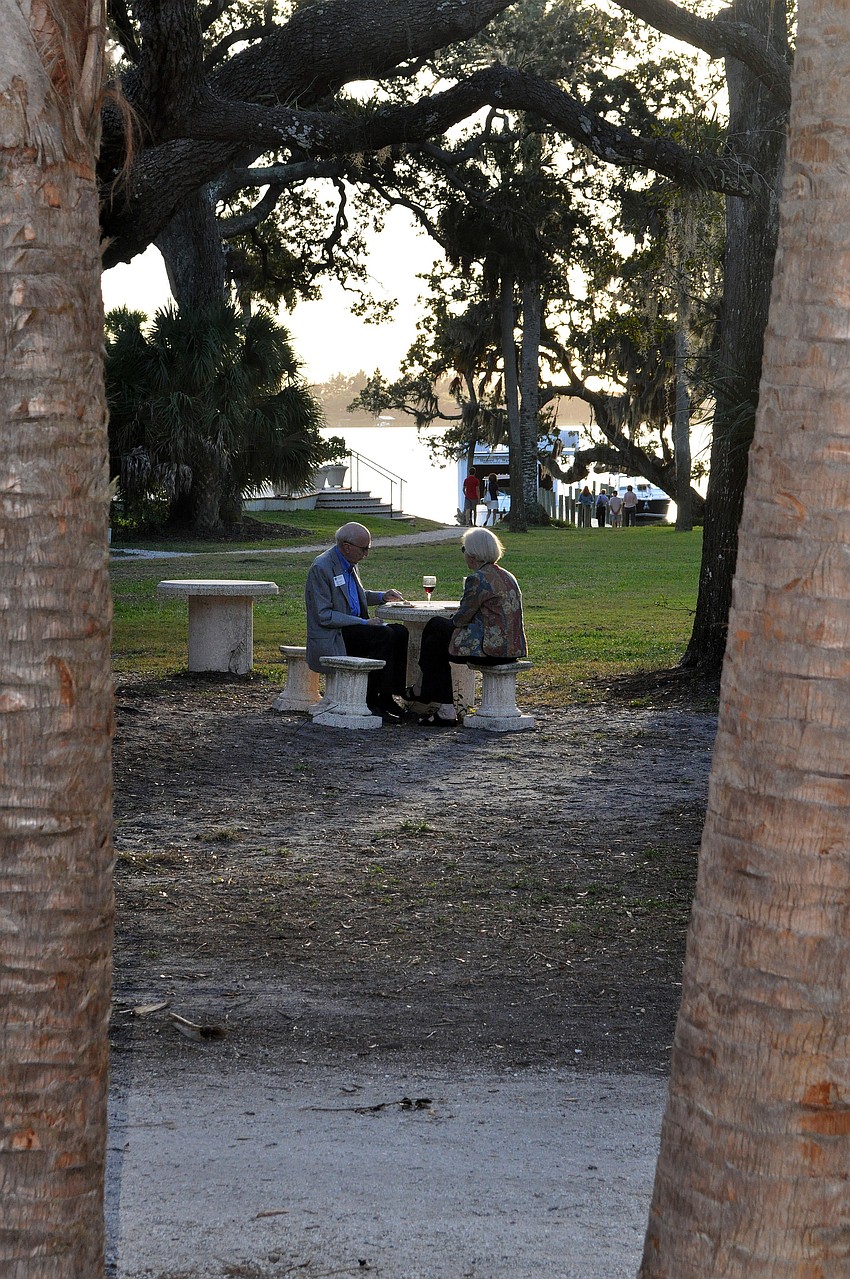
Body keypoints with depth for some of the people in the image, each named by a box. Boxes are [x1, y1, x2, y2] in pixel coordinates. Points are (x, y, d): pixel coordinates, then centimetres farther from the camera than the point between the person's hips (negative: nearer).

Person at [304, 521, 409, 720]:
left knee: (400, 633, -9)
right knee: (384, 635, -26)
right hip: (331, 637, -9)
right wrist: (363, 622, -22)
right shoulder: (321, 568, -16)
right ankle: (370, 702, -19)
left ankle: (386, 697, -8)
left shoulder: (349, 564, 11)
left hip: (352, 627, 9)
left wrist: (381, 596, 11)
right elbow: (324, 616, -20)